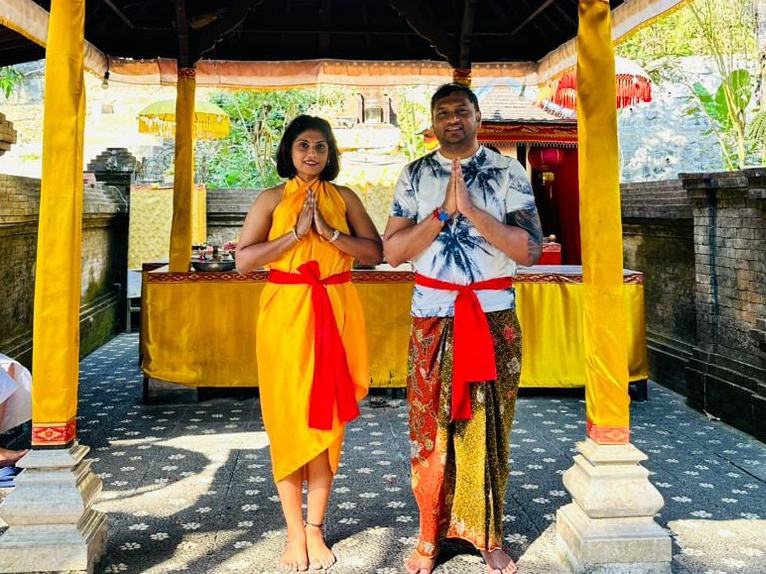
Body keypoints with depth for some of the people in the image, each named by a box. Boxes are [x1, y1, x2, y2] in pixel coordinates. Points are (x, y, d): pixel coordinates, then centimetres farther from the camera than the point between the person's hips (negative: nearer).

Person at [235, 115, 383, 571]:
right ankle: (295, 530, 12)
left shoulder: (345, 198, 8)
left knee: (326, 419, 3)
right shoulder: (272, 199, 4)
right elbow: (243, 260, -6)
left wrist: (328, 231, -11)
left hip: (335, 315, 1)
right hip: (285, 315, -1)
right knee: (289, 418, 1)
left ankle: (316, 530, 13)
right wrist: (296, 232, -12)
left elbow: (376, 252, 0)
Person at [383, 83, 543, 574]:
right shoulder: (415, 176, 6)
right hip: (432, 318, 1)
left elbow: (530, 250, -9)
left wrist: (472, 210, -17)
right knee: (430, 428, 5)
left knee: (488, 428, 6)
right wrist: (443, 212, -14)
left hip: (494, 317, -1)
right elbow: (392, 251, -3)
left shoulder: (508, 172, 1)